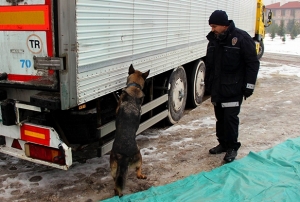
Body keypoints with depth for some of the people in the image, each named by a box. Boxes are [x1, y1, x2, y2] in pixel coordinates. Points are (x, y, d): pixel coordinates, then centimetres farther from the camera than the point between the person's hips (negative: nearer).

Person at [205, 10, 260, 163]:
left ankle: (232, 147, 11)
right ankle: (223, 143, 28)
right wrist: (208, 83, 18)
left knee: (230, 117, -4)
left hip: (233, 88, -6)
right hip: (216, 88, 6)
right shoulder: (213, 39, 7)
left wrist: (249, 85, -12)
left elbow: (253, 63, -10)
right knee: (220, 117, 13)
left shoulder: (241, 38, -12)